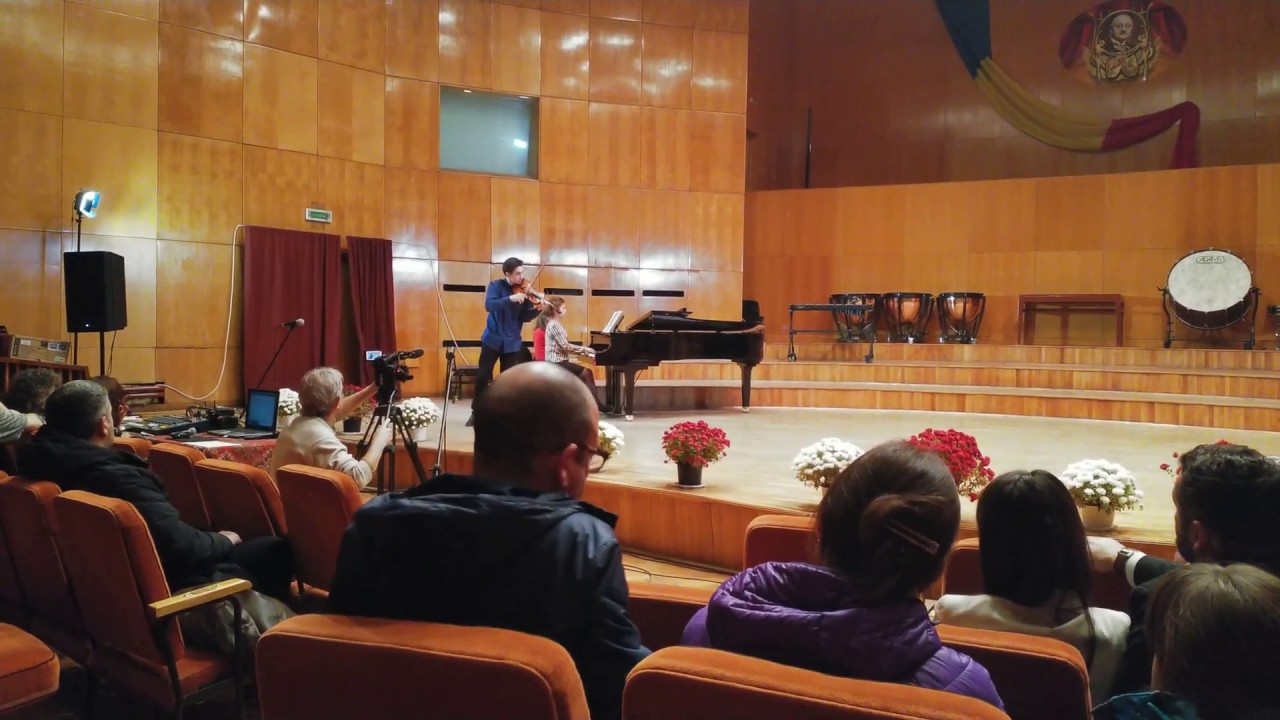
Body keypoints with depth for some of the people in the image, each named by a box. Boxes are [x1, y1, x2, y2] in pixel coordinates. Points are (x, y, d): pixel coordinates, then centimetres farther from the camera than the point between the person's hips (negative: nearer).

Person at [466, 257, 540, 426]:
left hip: (512, 341, 2)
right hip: (493, 338, -2)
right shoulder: (496, 286, -6)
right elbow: (489, 305, -23)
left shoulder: (524, 291, 0)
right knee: (482, 375, 1)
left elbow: (525, 317, -2)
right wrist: (510, 298, -33)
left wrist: (536, 308, -21)